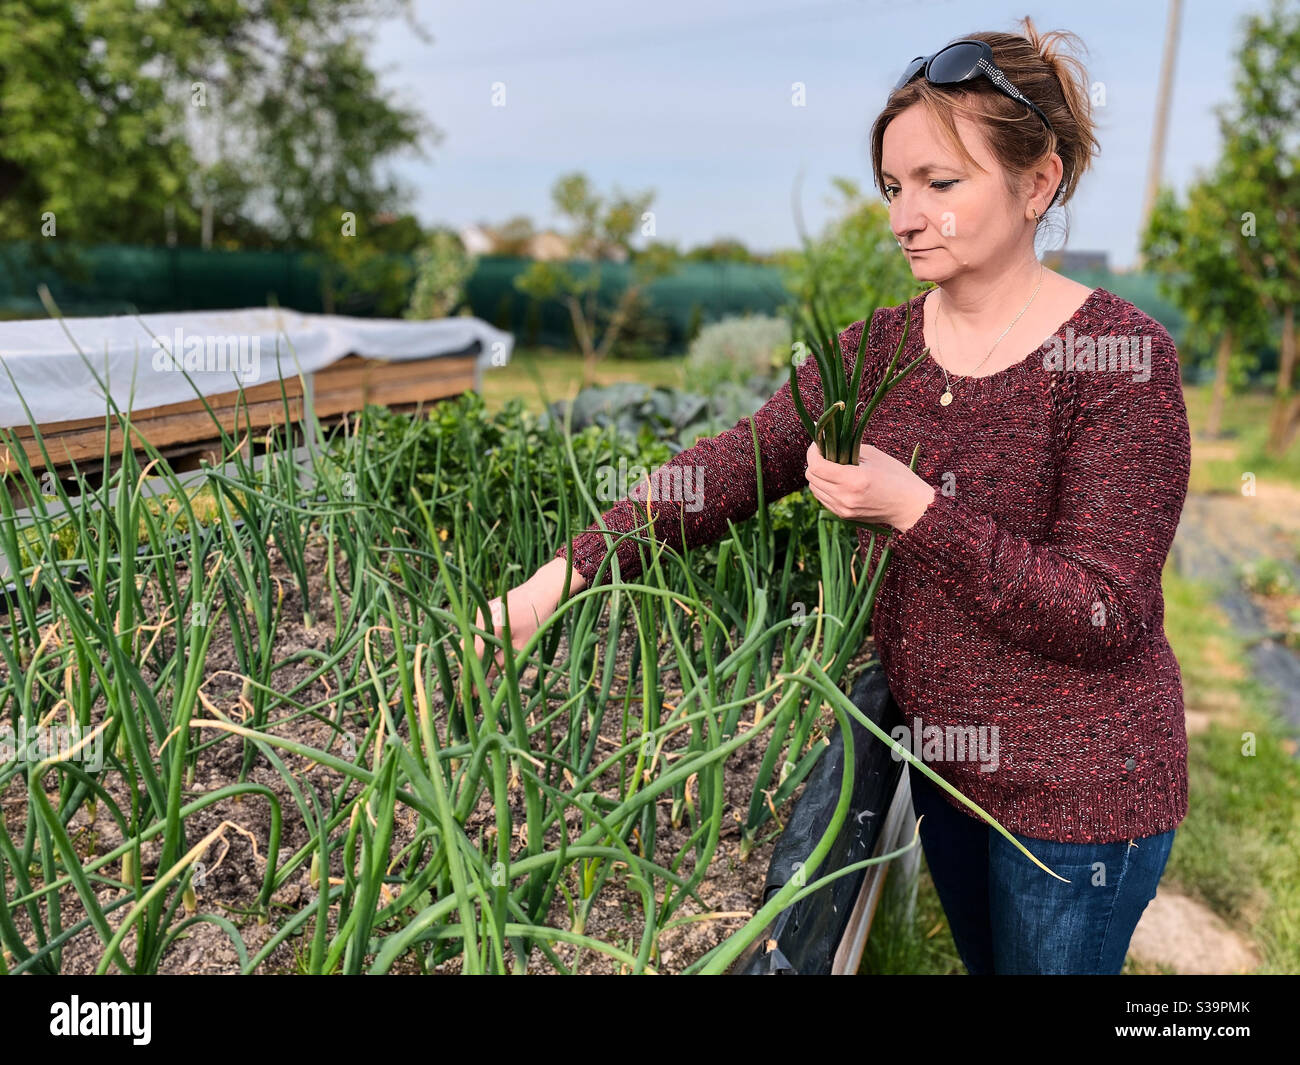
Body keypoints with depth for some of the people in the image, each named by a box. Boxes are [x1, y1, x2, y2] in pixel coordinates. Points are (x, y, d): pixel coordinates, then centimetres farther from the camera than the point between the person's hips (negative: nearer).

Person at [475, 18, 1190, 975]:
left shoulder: (1116, 356, -19)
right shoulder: (878, 348, -2)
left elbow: (1102, 617, -21)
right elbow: (729, 469, -8)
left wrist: (912, 508, -29)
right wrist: (563, 577, -18)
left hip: (1079, 789, -5)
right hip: (937, 756, 5)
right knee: (983, 960, 25)